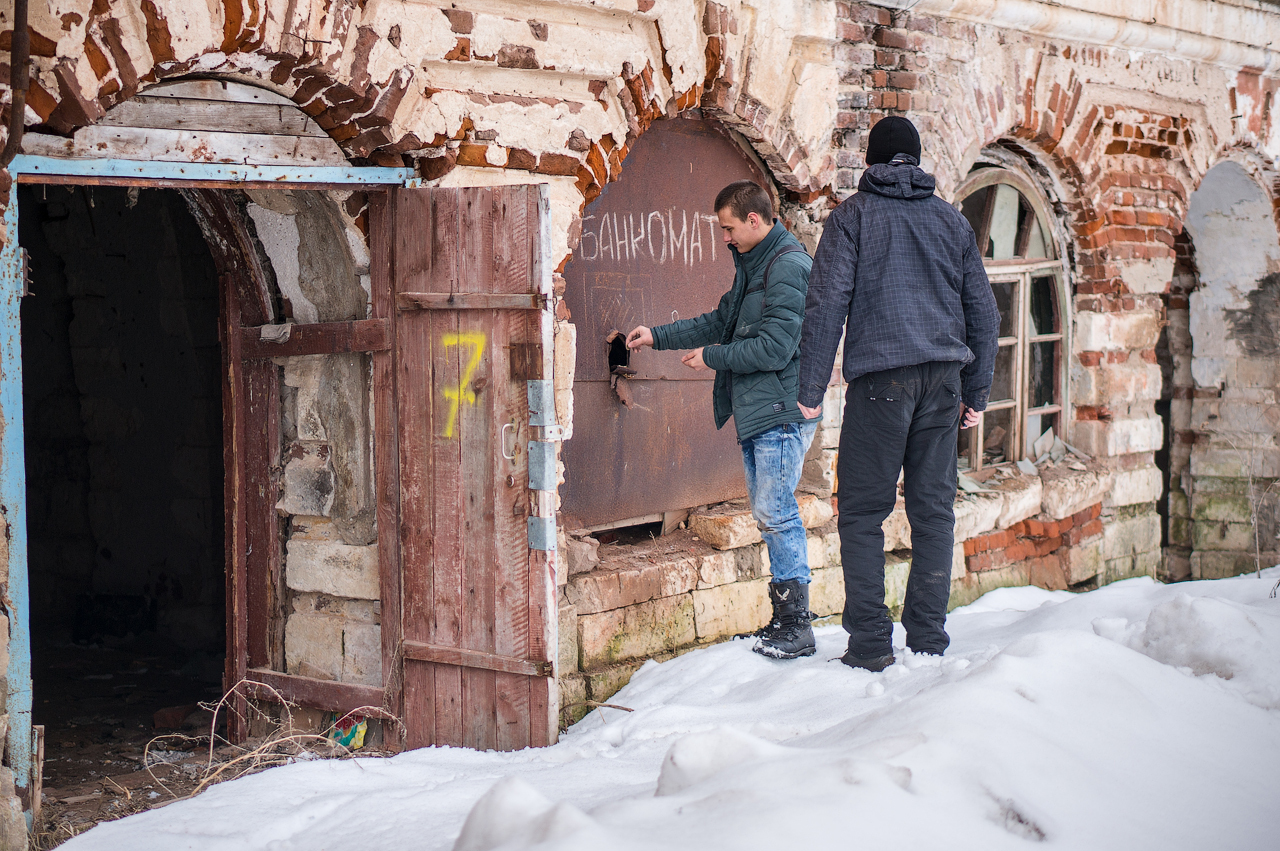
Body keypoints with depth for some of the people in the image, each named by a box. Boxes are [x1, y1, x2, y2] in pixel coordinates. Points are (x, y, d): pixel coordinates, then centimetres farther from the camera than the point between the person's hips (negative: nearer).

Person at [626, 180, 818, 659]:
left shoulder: (789, 268, -15)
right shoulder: (753, 266, 17)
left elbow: (774, 347, -21)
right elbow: (720, 322, 25)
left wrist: (710, 357, -10)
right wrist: (657, 337, 20)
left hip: (781, 414, -10)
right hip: (757, 412, 10)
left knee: (776, 512, -9)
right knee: (767, 513, 12)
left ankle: (796, 627, -4)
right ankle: (783, 616, 19)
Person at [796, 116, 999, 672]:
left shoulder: (853, 214, 4)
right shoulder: (951, 220, 16)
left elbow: (827, 302, -4)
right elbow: (984, 312, 16)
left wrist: (811, 387, -2)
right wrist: (977, 392, 21)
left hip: (879, 376, -4)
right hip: (943, 376, 4)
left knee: (862, 511, 0)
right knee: (934, 509, 7)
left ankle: (870, 643, -5)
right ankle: (929, 641, 7)